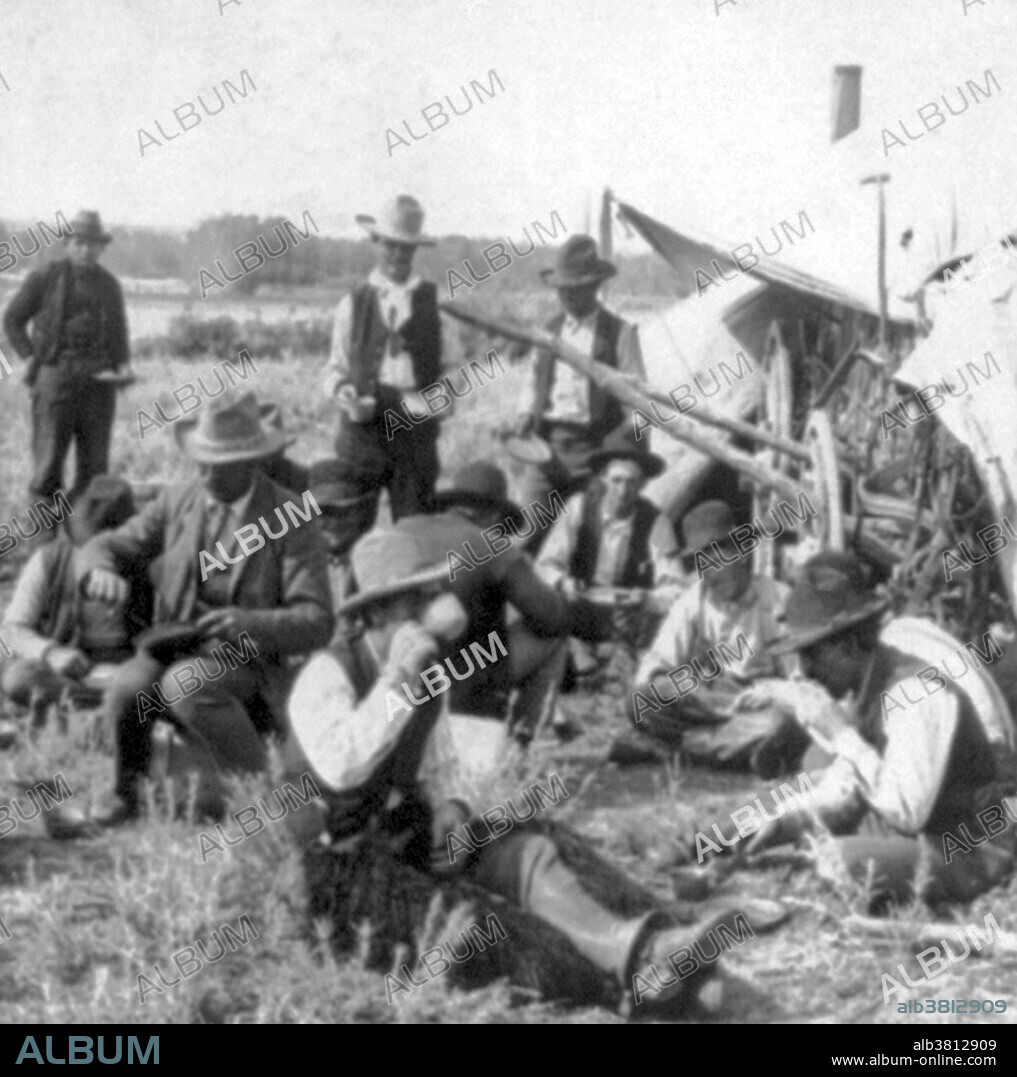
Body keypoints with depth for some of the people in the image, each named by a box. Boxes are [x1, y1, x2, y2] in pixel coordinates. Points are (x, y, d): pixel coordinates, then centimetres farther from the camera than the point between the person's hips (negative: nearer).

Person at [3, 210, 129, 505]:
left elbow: (118, 331, 22)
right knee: (49, 458, -7)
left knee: (95, 461, 2)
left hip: (98, 379, 4)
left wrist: (121, 365, 6)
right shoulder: (44, 279, 1)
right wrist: (30, 357, -1)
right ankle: (47, 525, -2)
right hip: (56, 374, -4)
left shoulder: (109, 285, 12)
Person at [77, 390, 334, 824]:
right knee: (127, 690, -29)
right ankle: (127, 797, -1)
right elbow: (107, 545, 14)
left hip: (245, 664, -4)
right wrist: (102, 569, -12)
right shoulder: (178, 502, 9)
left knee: (185, 683, -36)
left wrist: (251, 624, -29)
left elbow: (315, 624, -9)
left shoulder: (293, 520, -4)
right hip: (171, 649, 4)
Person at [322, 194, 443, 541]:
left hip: (416, 425, 0)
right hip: (362, 425, 0)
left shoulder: (435, 301, 7)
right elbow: (336, 367, 12)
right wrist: (345, 393, -9)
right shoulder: (353, 304, 8)